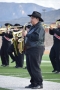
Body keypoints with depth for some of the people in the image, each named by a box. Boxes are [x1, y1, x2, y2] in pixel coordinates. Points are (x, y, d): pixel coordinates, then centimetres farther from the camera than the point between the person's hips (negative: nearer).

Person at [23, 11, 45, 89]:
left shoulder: (40, 27, -10)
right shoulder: (33, 27, 20)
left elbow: (37, 37, -24)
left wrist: (27, 35, -16)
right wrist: (25, 35, 7)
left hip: (36, 49, -10)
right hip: (30, 49, 10)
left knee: (35, 67, -10)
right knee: (29, 67, 10)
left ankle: (39, 84, -6)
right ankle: (33, 83, 16)